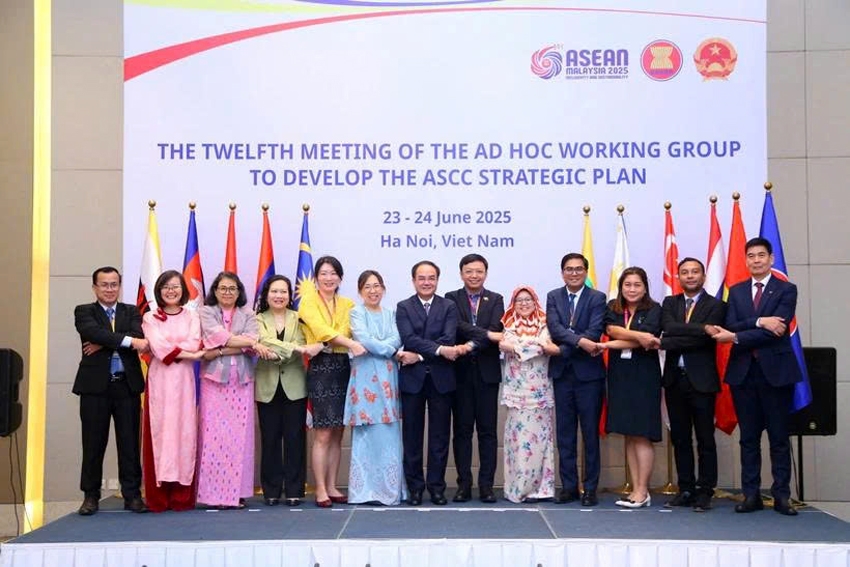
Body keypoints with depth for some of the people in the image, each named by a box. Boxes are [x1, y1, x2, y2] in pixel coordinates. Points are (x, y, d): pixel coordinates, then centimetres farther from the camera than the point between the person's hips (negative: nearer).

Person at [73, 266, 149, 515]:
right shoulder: (84, 312, 5)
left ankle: (132, 494, 11)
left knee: (129, 442, 4)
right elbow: (94, 333, -16)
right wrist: (128, 341, -22)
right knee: (94, 443, 5)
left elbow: (138, 336, -9)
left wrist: (104, 344, -15)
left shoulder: (132, 312, 11)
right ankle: (91, 495, 15)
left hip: (127, 385, 1)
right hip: (95, 385, -1)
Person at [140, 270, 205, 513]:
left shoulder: (192, 316, 12)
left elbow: (194, 344, -4)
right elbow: (158, 348, -7)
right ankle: (158, 497, 0)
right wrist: (188, 354, -9)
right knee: (159, 432, -3)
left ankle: (182, 496, 2)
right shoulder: (150, 318, 8)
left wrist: (169, 347, -10)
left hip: (184, 380, 1)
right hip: (159, 380, -1)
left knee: (184, 432, -2)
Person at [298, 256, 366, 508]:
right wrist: (350, 343, -27)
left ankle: (332, 487, 14)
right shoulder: (308, 302, 1)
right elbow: (320, 329, -15)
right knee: (323, 434, -6)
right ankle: (320, 490, 1)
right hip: (321, 367, -4)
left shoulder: (347, 304, 15)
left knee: (337, 433, 7)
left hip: (343, 368, 4)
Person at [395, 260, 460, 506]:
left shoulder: (449, 307, 6)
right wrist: (439, 349, -20)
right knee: (412, 435, 5)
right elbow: (409, 338, -11)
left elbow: (449, 339, -8)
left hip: (441, 378, 0)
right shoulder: (403, 307, 5)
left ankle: (436, 486, 14)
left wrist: (419, 355, -15)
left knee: (440, 435, 5)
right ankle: (415, 487, 13)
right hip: (412, 378, 0)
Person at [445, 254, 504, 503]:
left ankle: (486, 484, 9)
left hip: (487, 372, 1)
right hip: (461, 372, -1)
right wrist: (487, 334, -22)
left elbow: (496, 329, -8)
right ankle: (464, 484, 10)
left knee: (487, 431, 3)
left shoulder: (495, 300, 8)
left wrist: (473, 344, -20)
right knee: (462, 430, 4)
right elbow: (458, 326, -13)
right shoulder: (452, 298, 5)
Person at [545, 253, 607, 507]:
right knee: (565, 433, 7)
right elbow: (554, 327, -8)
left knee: (590, 433, 2)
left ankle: (590, 488, 9)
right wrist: (579, 341, -23)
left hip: (588, 373, -3)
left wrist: (562, 349, -17)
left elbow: (594, 333, -12)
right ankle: (569, 486, 15)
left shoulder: (597, 298, 0)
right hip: (561, 372, 3)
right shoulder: (553, 297, 8)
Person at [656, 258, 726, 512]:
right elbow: (669, 328, -9)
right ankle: (686, 489, 17)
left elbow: (702, 341, -13)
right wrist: (702, 328, -21)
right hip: (675, 379, 4)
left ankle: (705, 491, 8)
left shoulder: (716, 306, 0)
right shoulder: (669, 303, 12)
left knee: (705, 439, 1)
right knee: (680, 438, 9)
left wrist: (662, 343, -14)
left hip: (701, 379, -4)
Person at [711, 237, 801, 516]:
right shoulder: (736, 291, 12)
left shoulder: (786, 290, 0)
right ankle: (751, 495, 11)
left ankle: (781, 495, 9)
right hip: (743, 371, 3)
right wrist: (759, 322, -19)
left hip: (775, 370, -3)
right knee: (748, 437, 6)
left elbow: (777, 330, -13)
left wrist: (737, 338, -15)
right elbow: (731, 327, -3)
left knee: (779, 437, 3)